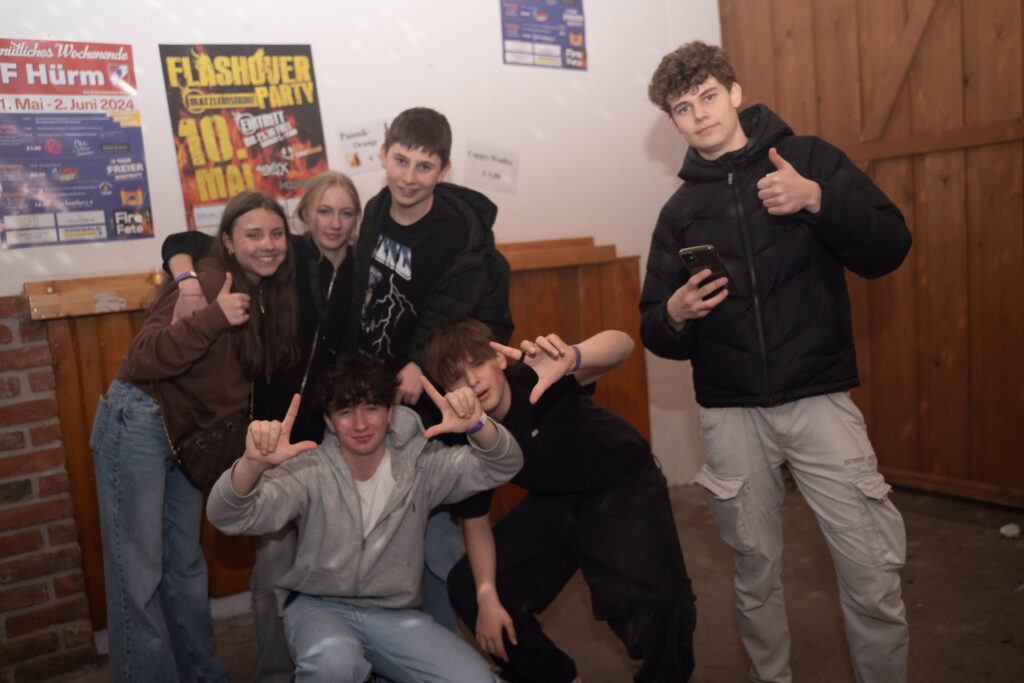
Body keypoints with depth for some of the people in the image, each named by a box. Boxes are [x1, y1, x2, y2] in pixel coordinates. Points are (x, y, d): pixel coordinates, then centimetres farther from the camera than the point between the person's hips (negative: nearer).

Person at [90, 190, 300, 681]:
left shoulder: (272, 296, 6)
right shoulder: (209, 282, -18)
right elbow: (143, 359, -26)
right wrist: (212, 317, -36)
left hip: (188, 434, 8)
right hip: (138, 424, -8)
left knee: (185, 564, 18)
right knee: (138, 573, -2)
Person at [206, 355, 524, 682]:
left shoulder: (420, 464, -5)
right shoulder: (309, 471, -10)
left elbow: (501, 467, -14)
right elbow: (228, 518, -20)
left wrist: (477, 425, -36)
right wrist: (252, 464, -43)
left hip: (394, 613, 3)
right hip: (318, 607, -3)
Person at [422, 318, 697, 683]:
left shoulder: (535, 376, -28)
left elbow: (621, 343, -44)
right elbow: (475, 519, 1)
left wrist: (572, 357, -66)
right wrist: (486, 596, -10)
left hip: (623, 486, -5)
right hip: (551, 502, 6)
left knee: (658, 605, -29)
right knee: (466, 588, 1)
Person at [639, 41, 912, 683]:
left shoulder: (808, 157, 6)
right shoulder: (680, 211, 12)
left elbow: (890, 248, -3)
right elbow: (658, 334, 11)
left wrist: (816, 200, -18)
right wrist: (674, 316, -13)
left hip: (820, 398, -2)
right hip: (732, 413, 2)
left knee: (874, 573, -4)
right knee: (756, 570, 12)